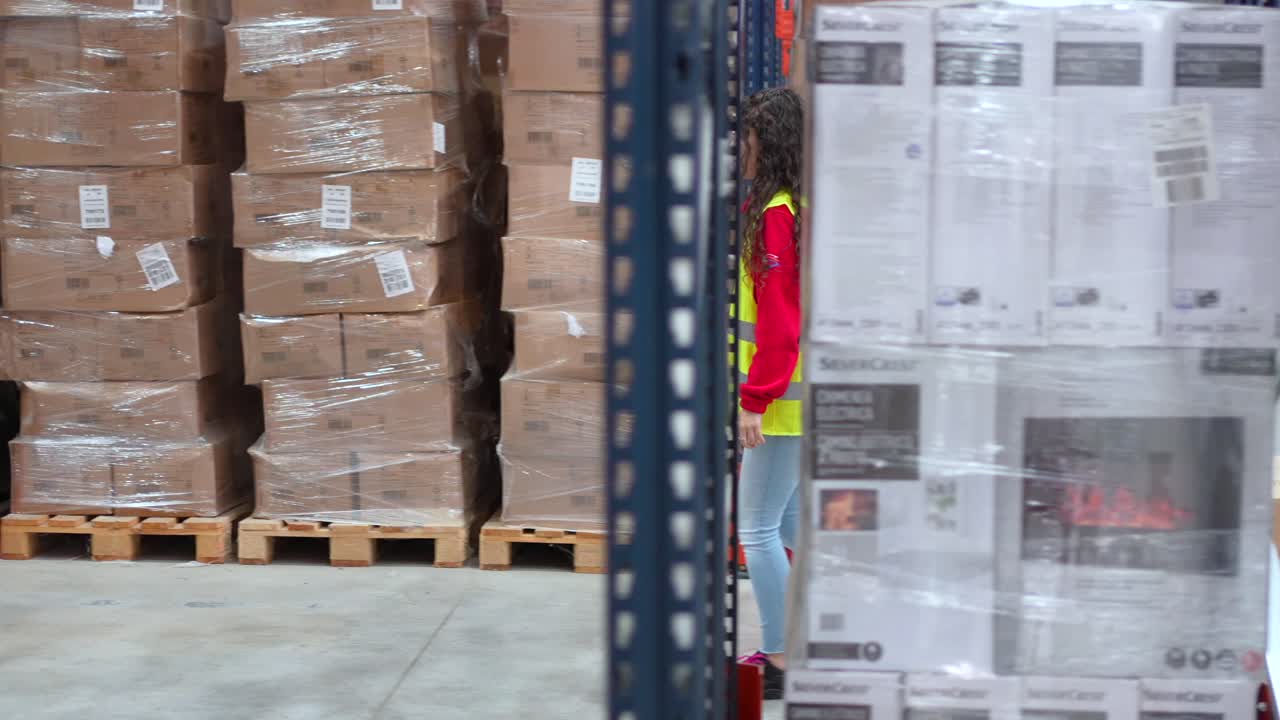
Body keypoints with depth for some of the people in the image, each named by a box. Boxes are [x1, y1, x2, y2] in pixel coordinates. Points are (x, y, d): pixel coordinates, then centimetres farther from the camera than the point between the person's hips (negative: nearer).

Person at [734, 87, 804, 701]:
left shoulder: (777, 214, -17)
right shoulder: (796, 208, 13)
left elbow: (779, 319, -21)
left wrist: (755, 400, -19)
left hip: (781, 400, -10)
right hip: (795, 397, 10)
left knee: (758, 528, -3)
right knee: (790, 525, 16)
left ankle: (779, 661, 3)